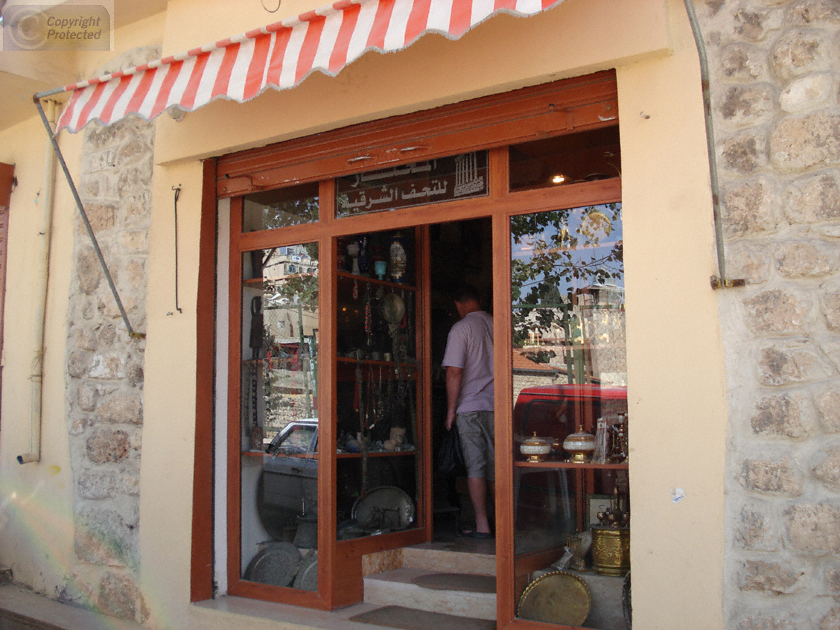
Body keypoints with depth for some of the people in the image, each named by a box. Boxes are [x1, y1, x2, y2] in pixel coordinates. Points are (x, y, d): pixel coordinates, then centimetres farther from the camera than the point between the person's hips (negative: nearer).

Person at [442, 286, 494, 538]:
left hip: (471, 406, -5)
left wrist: (451, 410, -5)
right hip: (499, 405, 5)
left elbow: (454, 372, -12)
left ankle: (482, 525, 1)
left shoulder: (461, 328, -7)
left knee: (476, 467, -1)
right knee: (499, 464, 11)